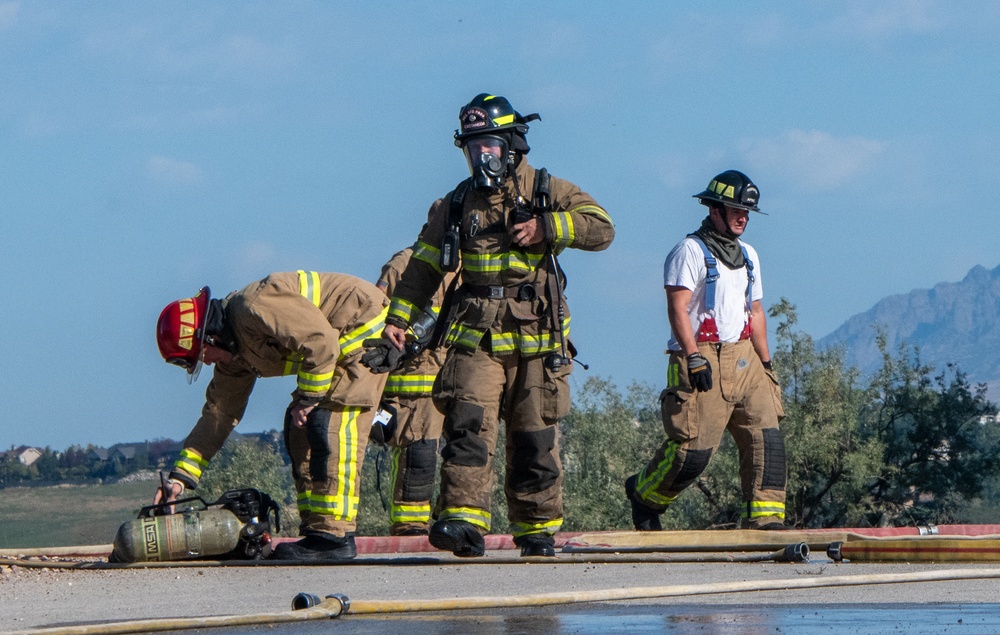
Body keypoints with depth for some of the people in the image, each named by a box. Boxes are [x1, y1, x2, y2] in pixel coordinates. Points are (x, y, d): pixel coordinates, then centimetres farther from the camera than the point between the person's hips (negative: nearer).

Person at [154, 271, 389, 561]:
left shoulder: (255, 308, -25)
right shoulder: (233, 353, 7)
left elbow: (321, 343, -28)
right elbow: (220, 412, 13)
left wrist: (308, 398, -19)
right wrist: (180, 476, 9)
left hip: (367, 329, -10)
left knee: (330, 426, -17)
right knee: (300, 430, 7)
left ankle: (334, 535, -20)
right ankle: (315, 529, 6)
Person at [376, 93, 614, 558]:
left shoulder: (547, 192, 5)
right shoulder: (455, 205, 14)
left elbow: (602, 228, -7)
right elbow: (424, 264, 18)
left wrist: (546, 228, -18)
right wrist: (398, 317, 9)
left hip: (537, 342, -1)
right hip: (476, 339, 1)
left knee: (535, 440, 3)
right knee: (468, 426, -17)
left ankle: (537, 529, 14)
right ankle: (464, 522, -23)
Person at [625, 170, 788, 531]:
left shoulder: (748, 255, 21)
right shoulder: (691, 250, -4)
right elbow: (678, 308, -12)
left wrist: (766, 363, 20)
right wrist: (694, 359, -20)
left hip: (744, 359, 7)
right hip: (702, 359, -7)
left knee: (766, 439, -7)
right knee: (695, 447, -11)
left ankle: (765, 516, -6)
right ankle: (644, 494, 13)